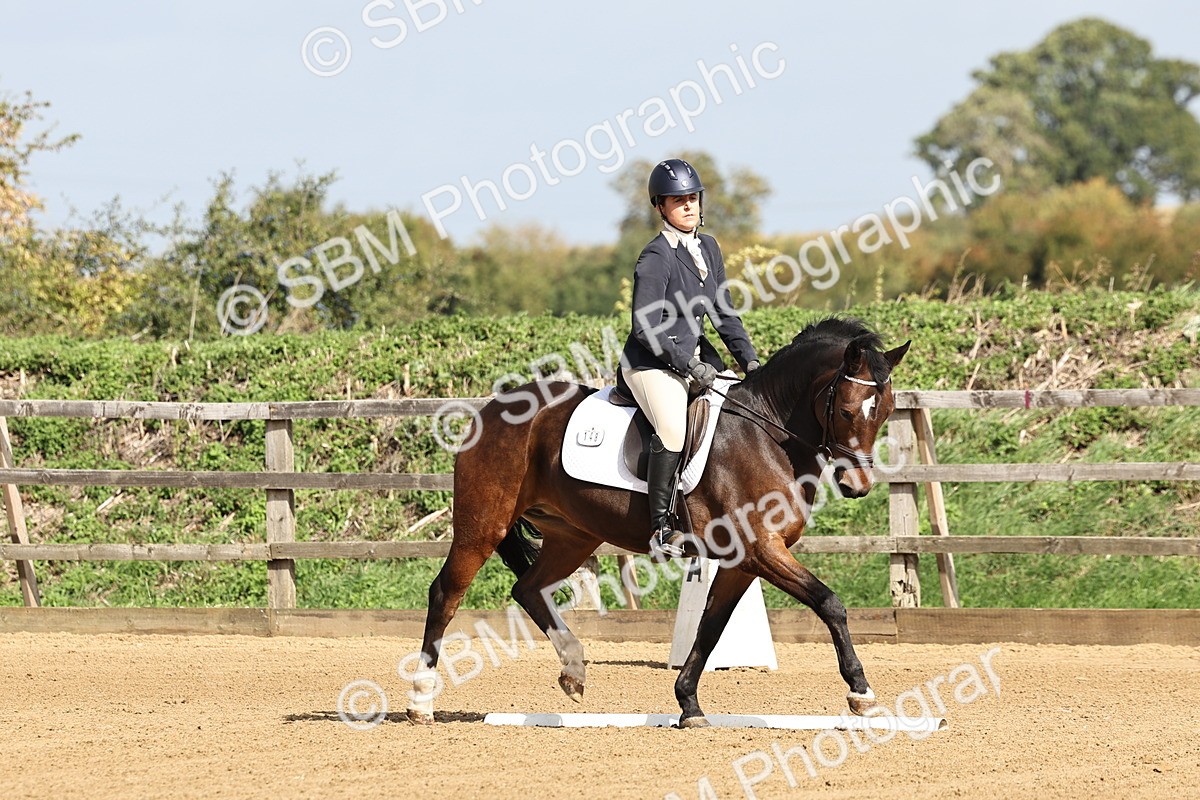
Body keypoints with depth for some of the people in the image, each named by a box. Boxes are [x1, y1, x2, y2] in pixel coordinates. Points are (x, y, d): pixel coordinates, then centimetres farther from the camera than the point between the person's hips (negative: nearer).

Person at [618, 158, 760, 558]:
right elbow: (646, 328, -18)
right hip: (651, 361, -9)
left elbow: (724, 313, 14)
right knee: (672, 427, -31)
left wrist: (749, 360, 4)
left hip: (695, 356, 9)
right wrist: (690, 365, -20)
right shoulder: (656, 258, -15)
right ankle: (662, 530, -29)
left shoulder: (708, 248, 9)